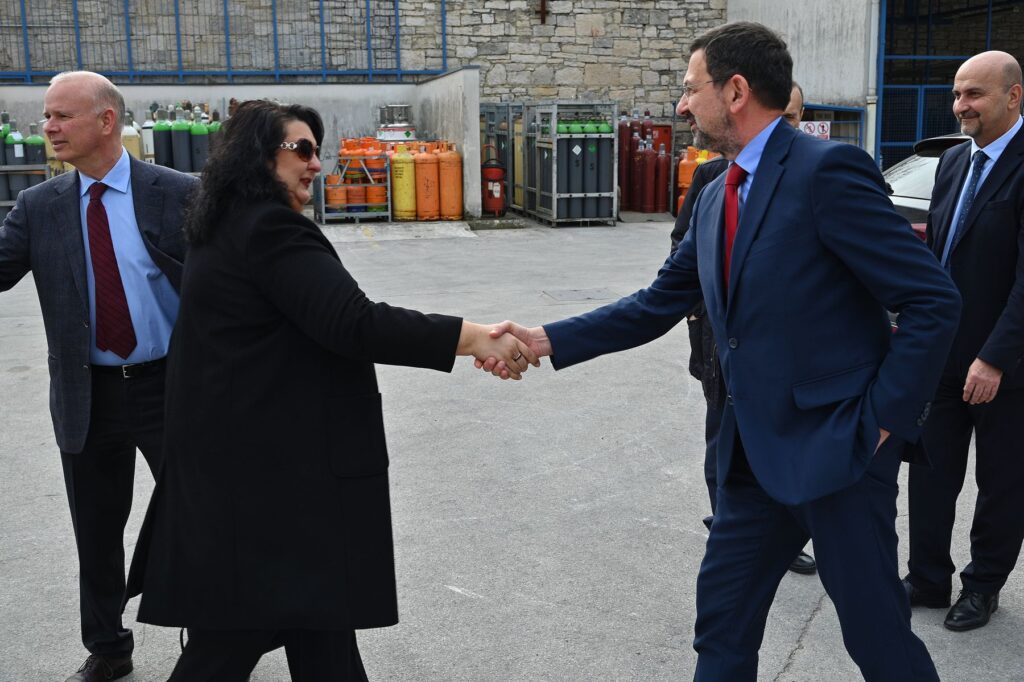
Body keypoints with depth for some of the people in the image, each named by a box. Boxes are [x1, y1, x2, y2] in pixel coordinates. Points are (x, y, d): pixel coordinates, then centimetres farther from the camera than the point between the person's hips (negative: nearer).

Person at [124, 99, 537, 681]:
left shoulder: (229, 225, 16)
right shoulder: (268, 227, -17)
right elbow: (352, 322, -26)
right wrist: (473, 337, -25)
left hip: (244, 457, 11)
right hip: (274, 465, -11)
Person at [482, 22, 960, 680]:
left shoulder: (828, 169, -16)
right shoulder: (716, 197, 10)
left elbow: (934, 301, -17)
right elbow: (658, 304, 12)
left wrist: (883, 420, -15)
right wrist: (545, 340, 4)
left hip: (839, 447, -7)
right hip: (758, 450, 8)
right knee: (723, 621, 16)